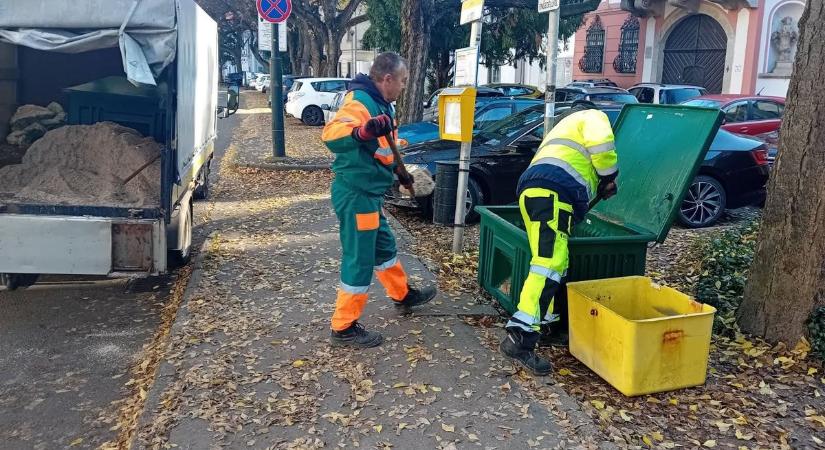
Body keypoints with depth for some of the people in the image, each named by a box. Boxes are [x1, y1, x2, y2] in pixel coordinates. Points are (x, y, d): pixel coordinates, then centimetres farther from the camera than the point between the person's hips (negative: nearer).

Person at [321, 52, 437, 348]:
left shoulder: (380, 103, 11)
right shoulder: (359, 102, -21)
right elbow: (331, 134, -40)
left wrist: (399, 171, 33)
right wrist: (362, 132, -58)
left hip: (368, 194, 10)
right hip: (356, 195, -10)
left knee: (384, 247, 26)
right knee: (359, 261, -3)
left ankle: (402, 295, 47)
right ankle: (344, 328, 9)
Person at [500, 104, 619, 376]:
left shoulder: (565, 128, 44)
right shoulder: (593, 117, 18)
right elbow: (601, 144, -5)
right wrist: (610, 176, 9)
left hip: (534, 190, 10)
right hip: (551, 191, -10)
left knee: (556, 263, 13)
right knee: (549, 264, -21)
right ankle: (520, 338, -31)